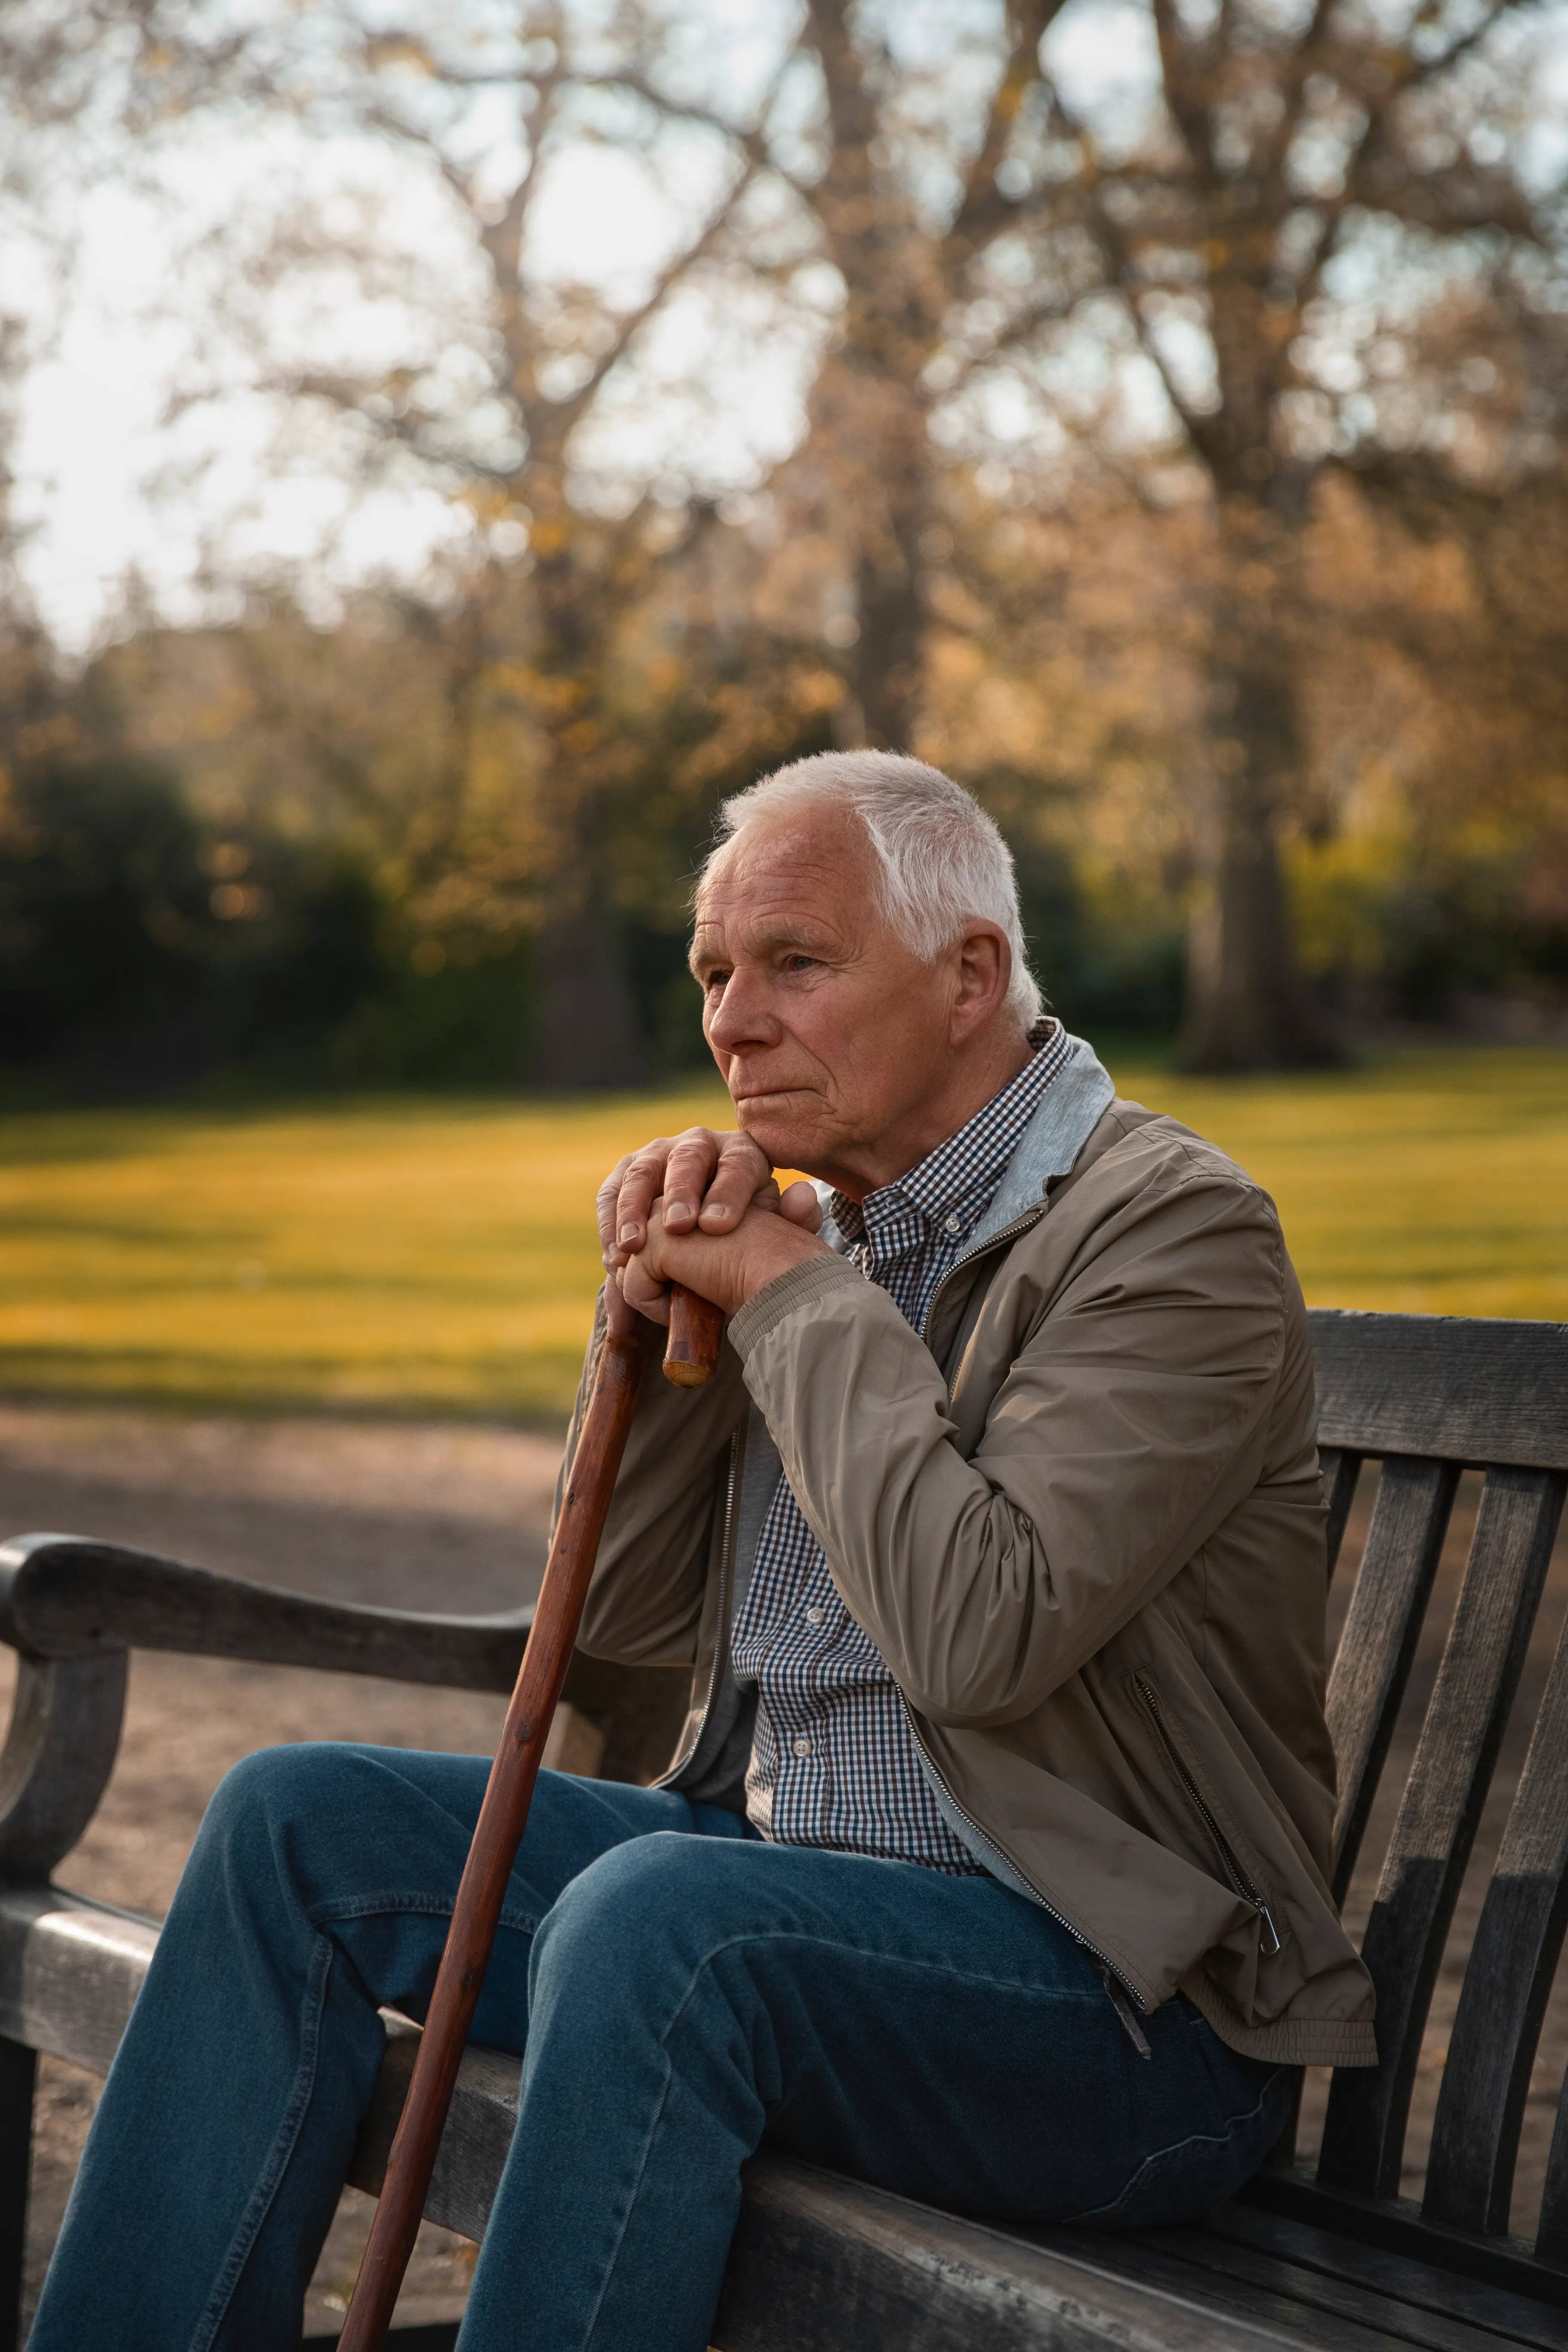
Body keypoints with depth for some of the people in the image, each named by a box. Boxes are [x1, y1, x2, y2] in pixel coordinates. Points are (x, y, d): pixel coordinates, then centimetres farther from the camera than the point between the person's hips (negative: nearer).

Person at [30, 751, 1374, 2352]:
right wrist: (660, 1306, -3)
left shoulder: (1173, 1229, -13)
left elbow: (977, 1630, -27)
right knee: (297, 1824, 1)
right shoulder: (830, 1224, 11)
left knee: (654, 1911, -35)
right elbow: (629, 1616, 13)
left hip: (1123, 2001, -8)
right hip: (778, 1879, 8)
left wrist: (796, 1295, -16)